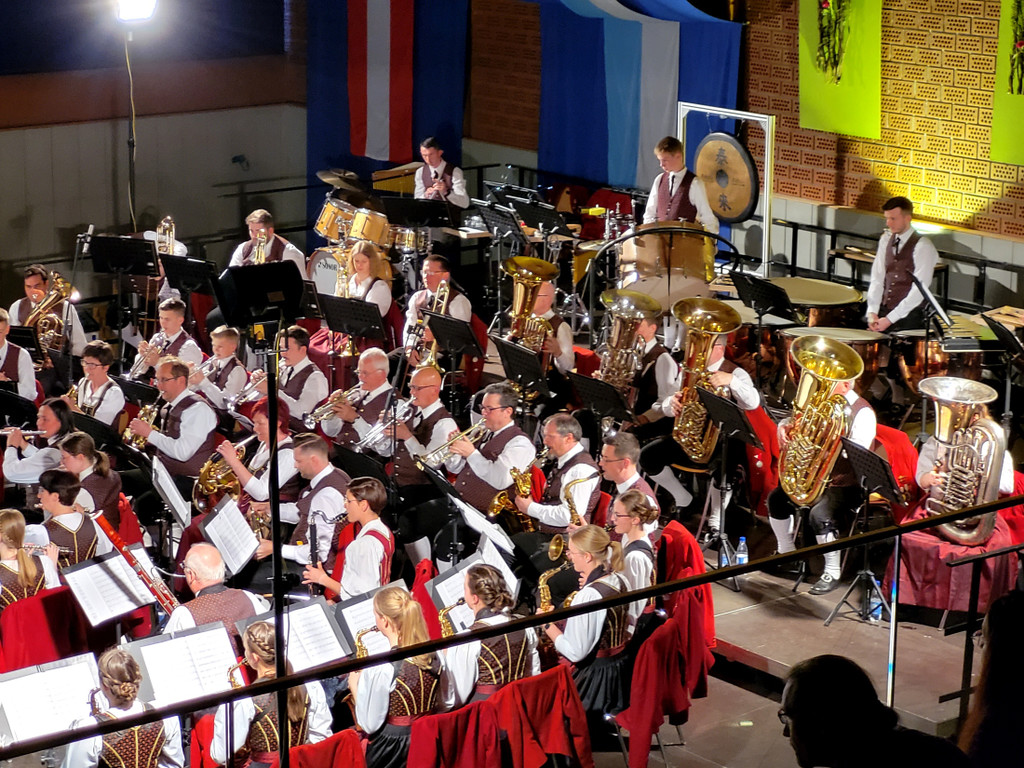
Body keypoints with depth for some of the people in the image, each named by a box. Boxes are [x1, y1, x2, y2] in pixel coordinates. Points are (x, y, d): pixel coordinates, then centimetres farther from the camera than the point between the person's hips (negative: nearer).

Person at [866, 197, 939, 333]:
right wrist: (872, 311, -7)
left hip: (909, 317, -5)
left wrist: (890, 319, -20)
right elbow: (877, 278, 8)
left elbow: (919, 290, -16)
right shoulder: (886, 240, 10)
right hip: (884, 311, 5)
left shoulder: (923, 246, -10)